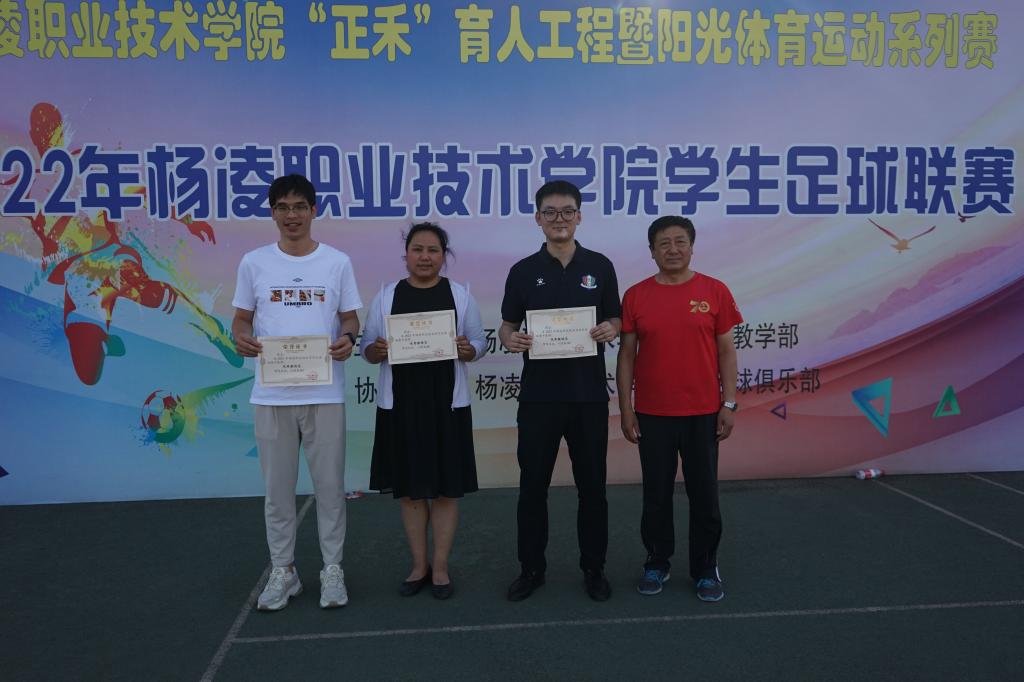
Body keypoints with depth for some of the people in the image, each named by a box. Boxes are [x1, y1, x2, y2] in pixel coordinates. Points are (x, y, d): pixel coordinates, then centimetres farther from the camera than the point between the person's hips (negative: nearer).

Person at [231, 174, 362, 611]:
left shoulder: (337, 262, 3)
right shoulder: (254, 263, 5)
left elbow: (350, 318, 6)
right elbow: (241, 318, 8)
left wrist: (347, 339, -16)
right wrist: (241, 338, -15)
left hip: (325, 393, -1)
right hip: (271, 394, 1)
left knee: (329, 485, 7)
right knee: (277, 487, 10)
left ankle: (332, 570, 21)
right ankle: (282, 572, 25)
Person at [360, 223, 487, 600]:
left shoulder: (460, 294, 4)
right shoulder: (386, 296, 5)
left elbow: (479, 342, 5)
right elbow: (367, 348, 6)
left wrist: (467, 350, -17)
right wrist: (377, 350, -17)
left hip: (447, 403, -1)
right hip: (400, 403, 1)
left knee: (446, 488, 4)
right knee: (409, 488, 8)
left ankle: (440, 567, 18)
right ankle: (419, 565, 23)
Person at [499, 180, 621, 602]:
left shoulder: (599, 267, 4)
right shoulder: (523, 271, 3)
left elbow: (615, 321, 9)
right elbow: (506, 327, 7)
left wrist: (610, 330, -14)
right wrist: (511, 340, -16)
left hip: (589, 393, 0)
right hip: (539, 394, 0)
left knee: (591, 484, 8)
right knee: (532, 484, 6)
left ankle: (593, 568, 23)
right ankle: (531, 568, 22)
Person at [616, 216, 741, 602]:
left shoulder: (714, 292, 0)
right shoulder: (636, 296, 0)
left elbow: (726, 351, 2)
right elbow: (626, 355, 2)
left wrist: (729, 404, -2)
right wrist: (625, 409, -1)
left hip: (703, 413, 0)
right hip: (652, 414, 0)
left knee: (704, 494, 9)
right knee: (656, 494, 11)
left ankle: (706, 569, 25)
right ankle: (657, 564, 28)